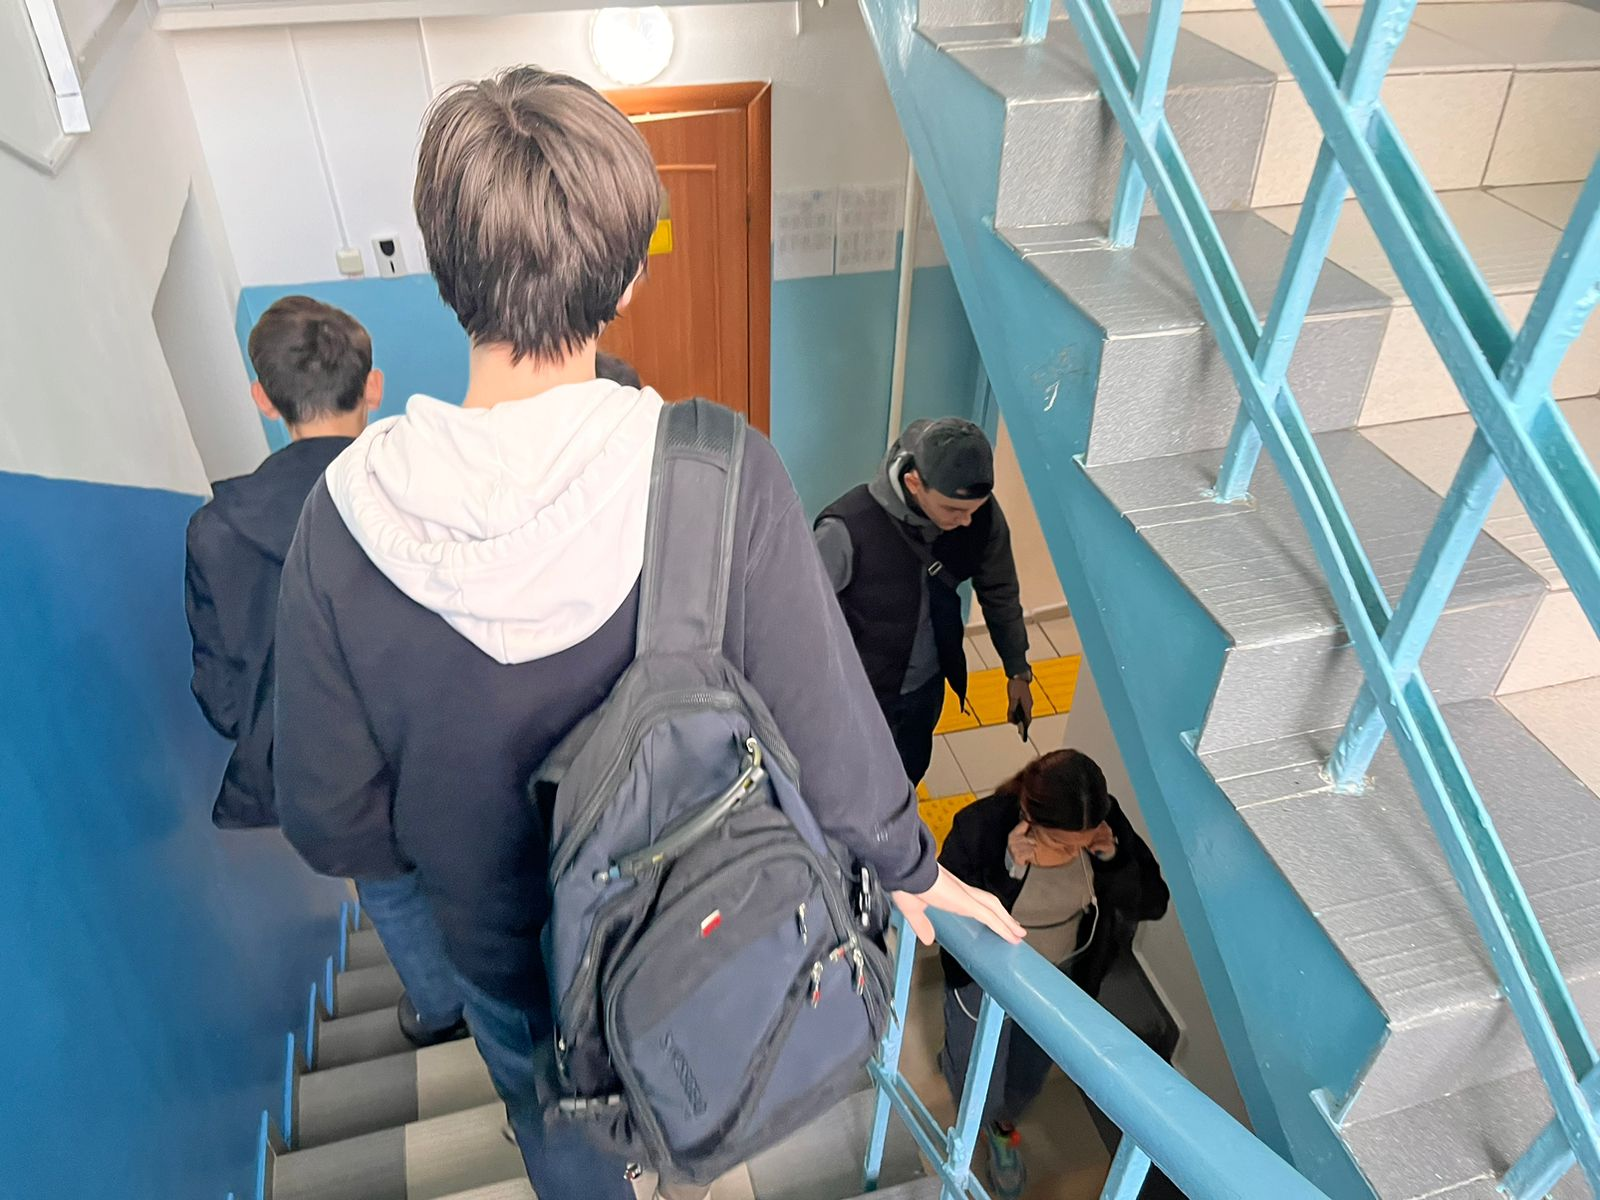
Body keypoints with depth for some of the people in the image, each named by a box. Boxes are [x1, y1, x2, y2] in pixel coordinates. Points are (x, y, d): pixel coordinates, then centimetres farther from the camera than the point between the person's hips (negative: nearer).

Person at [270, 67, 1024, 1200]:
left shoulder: (347, 518, -27)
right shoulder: (725, 477, -32)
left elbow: (332, 821, -16)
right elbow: (828, 723, -22)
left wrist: (448, 845, 6)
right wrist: (909, 866, -2)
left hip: (505, 949, 0)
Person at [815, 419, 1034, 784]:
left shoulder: (981, 514, -20)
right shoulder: (849, 528, -35)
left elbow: (1000, 591, -1)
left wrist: (1018, 671, 9)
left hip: (927, 684, 5)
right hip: (861, 691, -4)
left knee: (909, 775, 28)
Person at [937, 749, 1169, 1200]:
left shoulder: (1106, 823, -25)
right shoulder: (981, 826, -34)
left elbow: (1153, 903, -15)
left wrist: (1114, 859, -33)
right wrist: (1006, 870, -42)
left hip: (1061, 977, 3)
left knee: (1028, 1078, 26)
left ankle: (1003, 1126, 60)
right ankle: (959, 1060, 49)